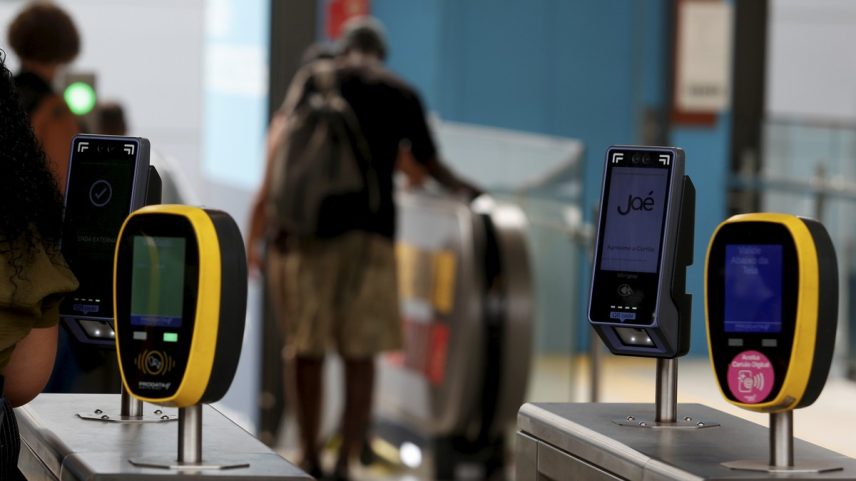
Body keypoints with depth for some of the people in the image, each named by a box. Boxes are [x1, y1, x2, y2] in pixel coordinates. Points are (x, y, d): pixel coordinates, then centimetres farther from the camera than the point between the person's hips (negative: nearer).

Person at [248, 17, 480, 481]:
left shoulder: (313, 78, 9)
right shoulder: (402, 95, 12)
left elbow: (281, 135, -5)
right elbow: (430, 165, 22)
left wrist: (264, 205, -8)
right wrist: (467, 190, 41)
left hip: (309, 230, 0)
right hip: (371, 232, 0)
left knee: (306, 350, 10)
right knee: (360, 356, 6)